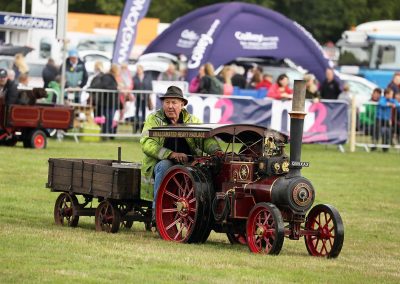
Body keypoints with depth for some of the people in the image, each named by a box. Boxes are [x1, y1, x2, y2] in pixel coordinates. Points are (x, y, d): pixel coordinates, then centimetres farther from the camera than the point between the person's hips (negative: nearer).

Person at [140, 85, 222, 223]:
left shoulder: (192, 120, 13)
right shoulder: (154, 119, 4)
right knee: (164, 166, -36)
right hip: (158, 163, -2)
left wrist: (215, 150, -26)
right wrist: (171, 154, -26)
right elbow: (146, 143, -12)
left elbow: (206, 139, -1)